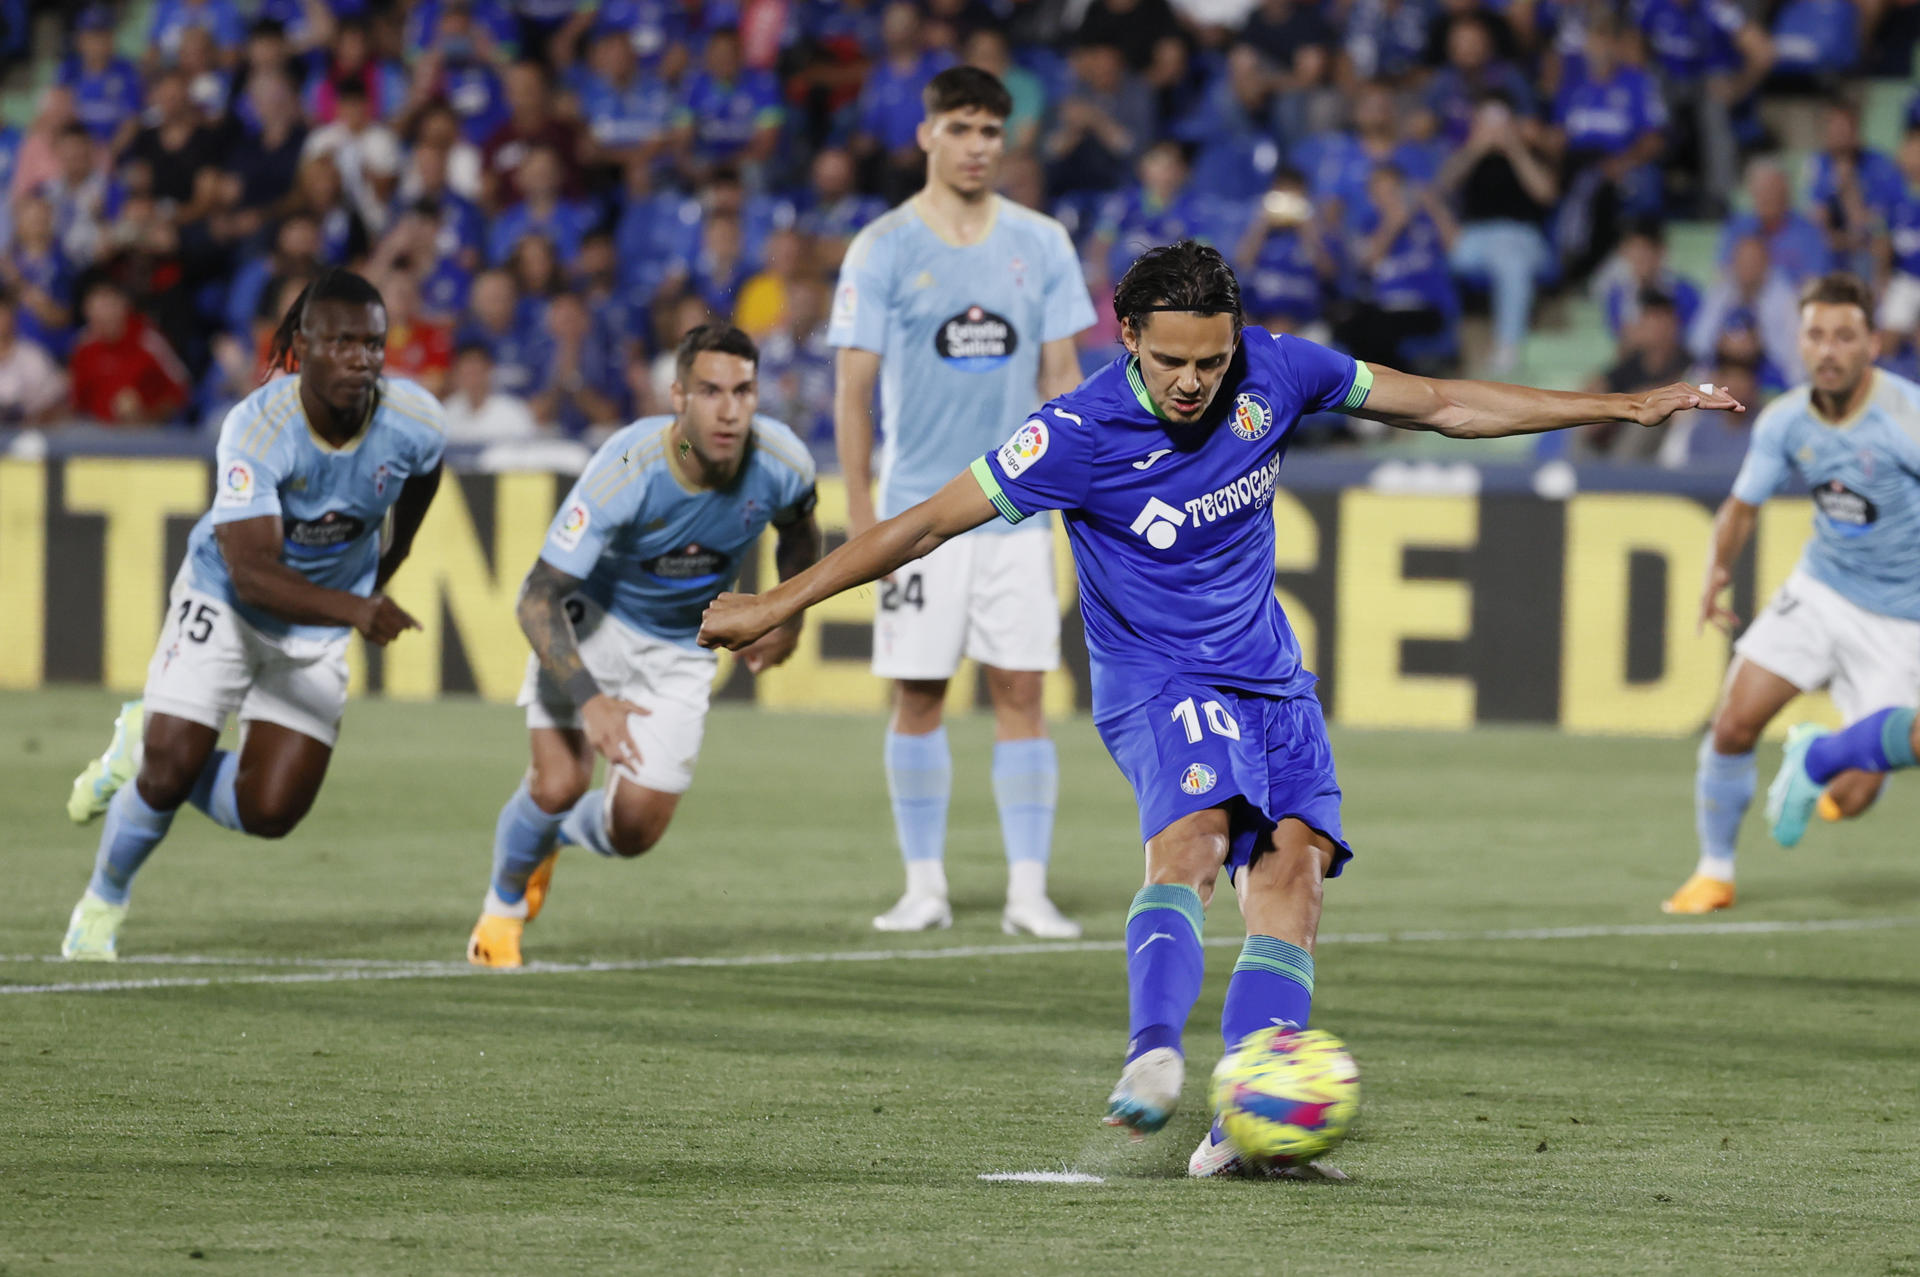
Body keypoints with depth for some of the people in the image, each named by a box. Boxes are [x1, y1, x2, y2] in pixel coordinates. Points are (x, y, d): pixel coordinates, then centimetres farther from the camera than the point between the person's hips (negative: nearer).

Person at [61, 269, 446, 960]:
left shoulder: (413, 419, -20)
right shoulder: (256, 429, -32)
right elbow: (252, 573, -40)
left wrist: (393, 558, 18)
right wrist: (358, 610, -53)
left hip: (319, 632, 4)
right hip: (224, 602, -3)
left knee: (270, 813, -6)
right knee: (169, 774, -11)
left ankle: (147, 745, 24)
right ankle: (101, 907, 19)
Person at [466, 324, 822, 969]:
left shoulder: (781, 462, -22)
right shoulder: (624, 471, -34)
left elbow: (799, 531, 7)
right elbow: (539, 599, -31)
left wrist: (788, 619, 3)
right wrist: (587, 699, -42)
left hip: (682, 647, 3)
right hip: (592, 618, -3)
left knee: (634, 832, -3)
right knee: (560, 783, -21)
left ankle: (563, 832, 36)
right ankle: (502, 907, 12)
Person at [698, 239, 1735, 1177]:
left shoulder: (1273, 373, -5)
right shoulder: (1082, 435, -18)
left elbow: (1441, 405, 6)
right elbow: (927, 523, -11)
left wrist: (1623, 408, 9)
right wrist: (781, 603, -10)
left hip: (1269, 677, 5)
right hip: (1156, 683, -5)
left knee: (1291, 869, -14)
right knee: (1193, 832, -32)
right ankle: (1153, 1058, -51)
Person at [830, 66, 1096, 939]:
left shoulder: (1041, 244, 6)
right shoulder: (883, 250, -2)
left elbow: (1059, 376, 10)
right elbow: (853, 387, -2)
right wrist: (860, 518, -8)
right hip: (919, 506, -2)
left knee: (1022, 691, -2)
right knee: (918, 696, 2)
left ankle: (1028, 891, 1)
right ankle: (925, 886, 11)